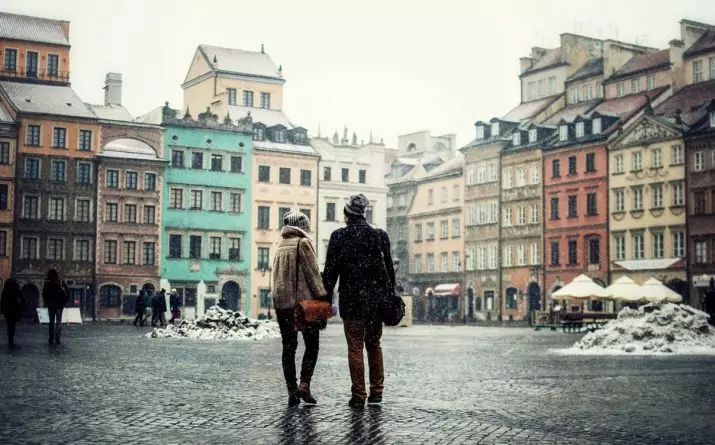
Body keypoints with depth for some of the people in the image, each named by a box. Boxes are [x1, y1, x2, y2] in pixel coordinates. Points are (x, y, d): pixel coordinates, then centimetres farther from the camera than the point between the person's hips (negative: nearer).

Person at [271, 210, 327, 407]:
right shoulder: (303, 243, -6)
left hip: (281, 302, 6)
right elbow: (313, 274, -11)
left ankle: (292, 391, 6)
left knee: (288, 347, 8)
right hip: (303, 301, -6)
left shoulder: (280, 245, 14)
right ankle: (304, 385, -11)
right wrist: (322, 299, -9)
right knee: (312, 346, 4)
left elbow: (276, 275, 16)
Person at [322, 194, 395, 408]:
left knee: (355, 347, 2)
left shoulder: (339, 236, -4)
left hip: (351, 300, -3)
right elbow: (389, 268, 7)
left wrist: (327, 299, 0)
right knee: (374, 344, 15)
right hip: (376, 298, 3)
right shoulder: (380, 235, 4)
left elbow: (330, 270, -4)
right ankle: (376, 392, 16)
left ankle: (358, 396, 2)